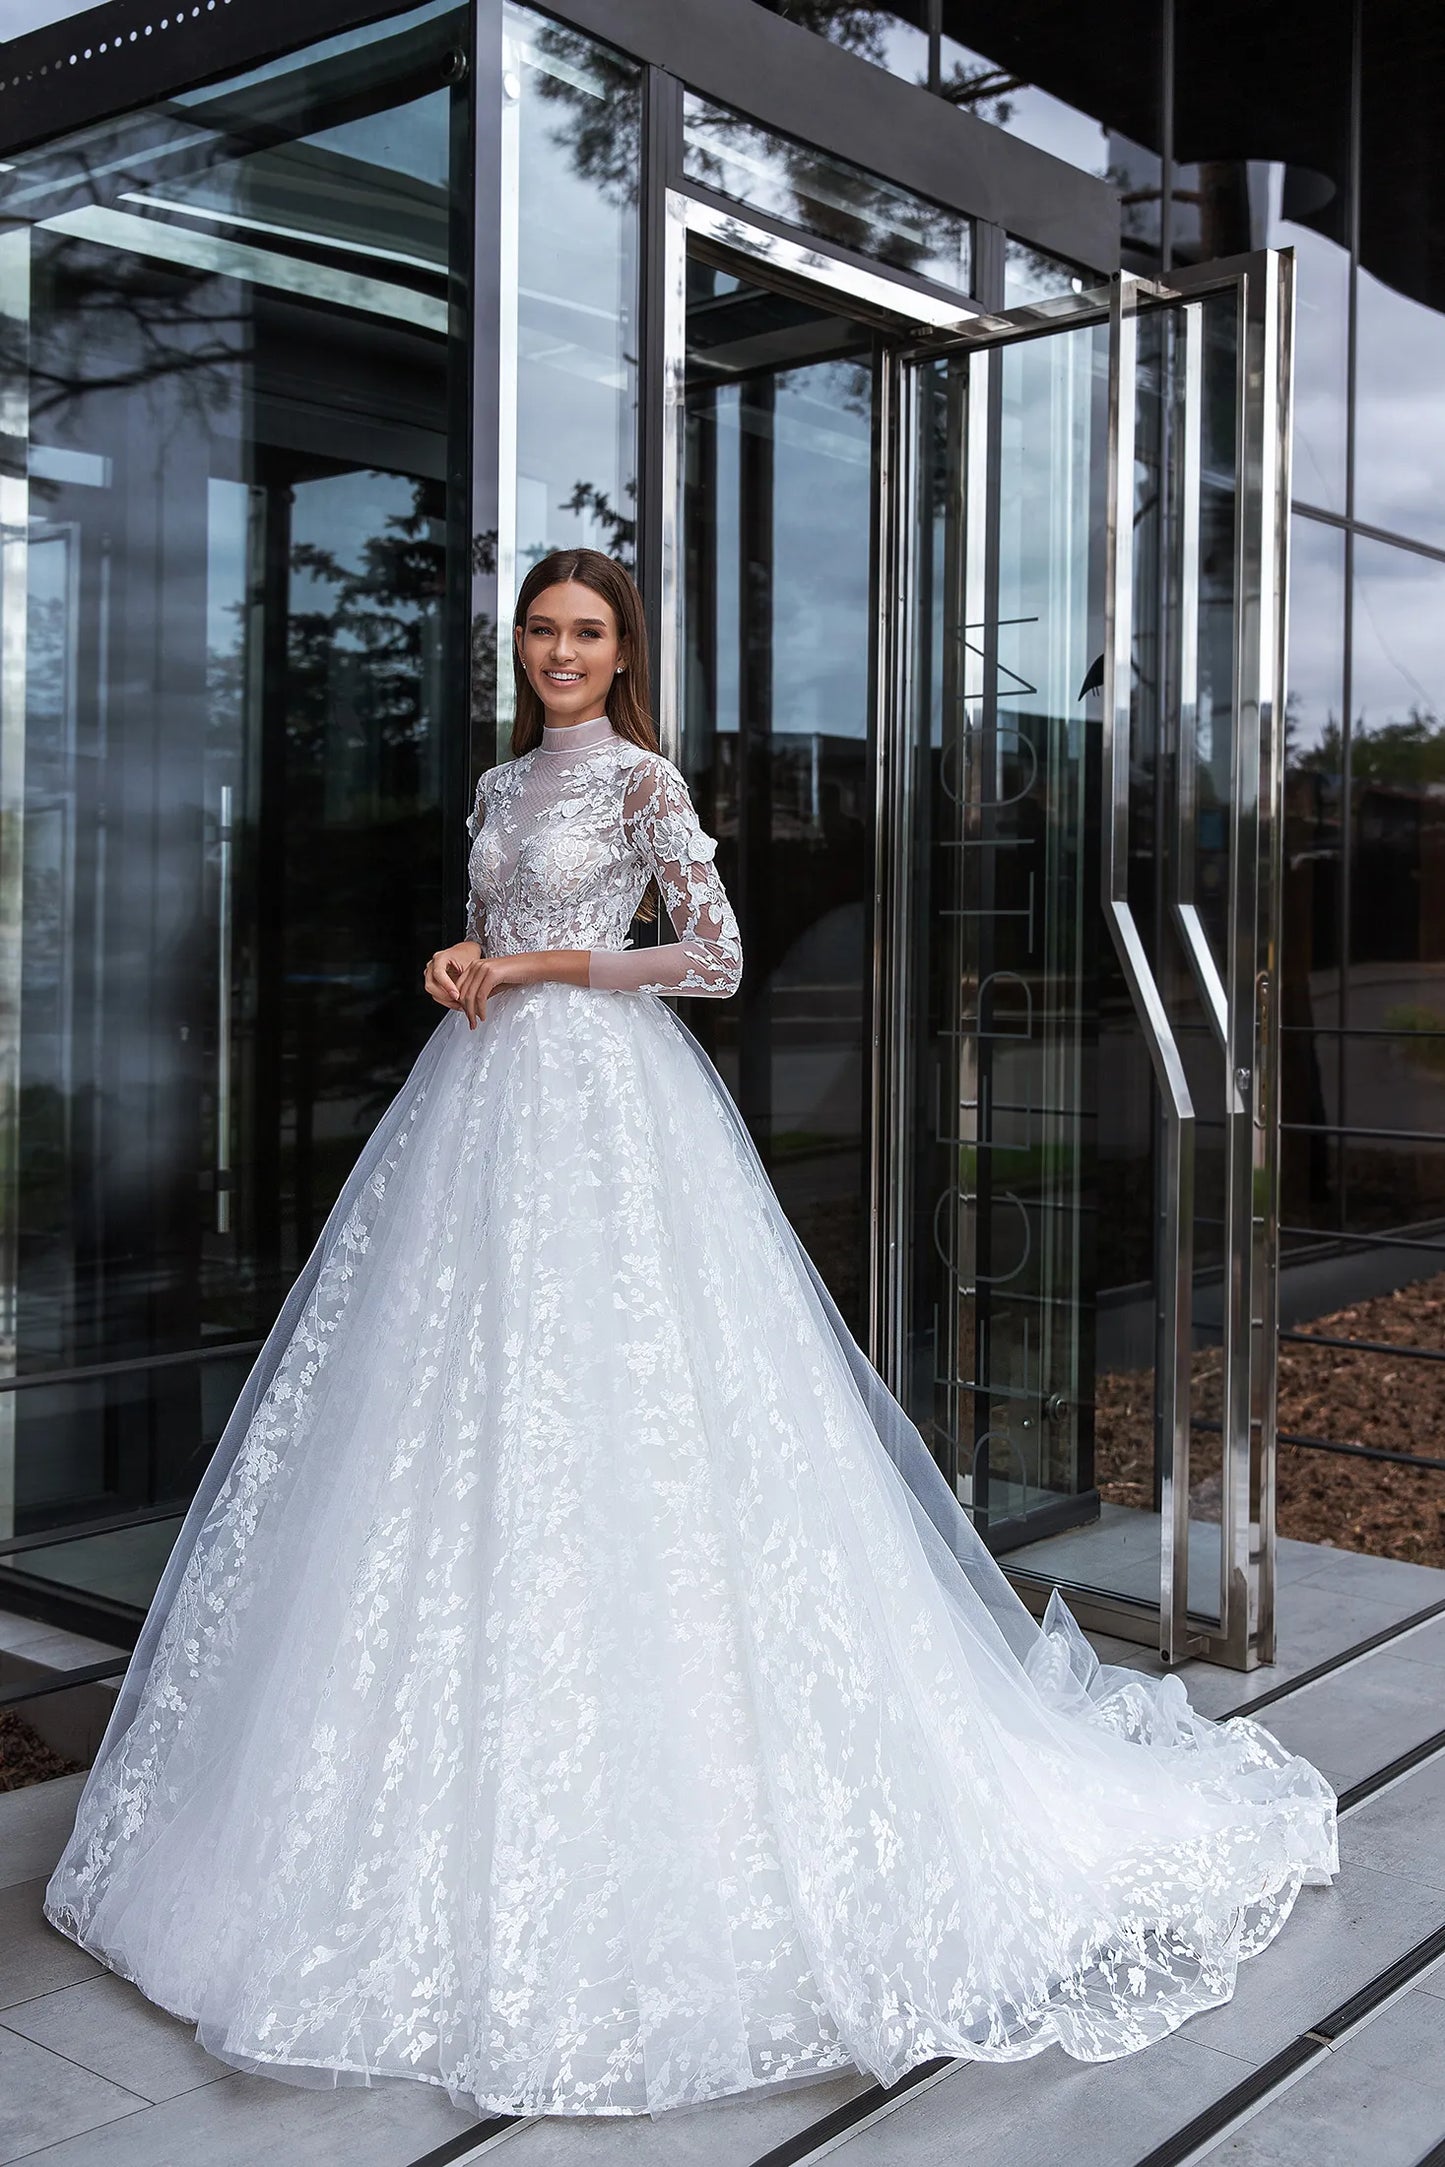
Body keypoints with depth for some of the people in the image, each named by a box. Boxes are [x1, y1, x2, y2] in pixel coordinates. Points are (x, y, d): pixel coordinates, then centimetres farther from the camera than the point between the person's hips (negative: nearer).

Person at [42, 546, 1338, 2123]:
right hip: (488, 1094, 7)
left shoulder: (641, 780, -3)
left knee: (598, 1402, -10)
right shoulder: (501, 785, 17)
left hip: (602, 1104, -7)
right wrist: (463, 966, 1)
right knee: (470, 1416, 4)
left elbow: (715, 956, -10)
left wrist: (550, 965, -10)